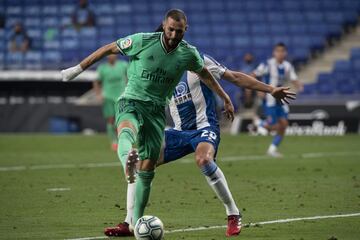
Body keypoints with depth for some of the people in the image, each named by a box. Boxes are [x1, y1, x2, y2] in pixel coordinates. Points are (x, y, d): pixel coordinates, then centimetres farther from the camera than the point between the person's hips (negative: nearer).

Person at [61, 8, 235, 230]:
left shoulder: (188, 54, 0)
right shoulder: (143, 41, -10)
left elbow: (205, 74, 20)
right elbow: (109, 49, 1)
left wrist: (225, 99, 27)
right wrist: (79, 69, 3)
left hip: (157, 110, 4)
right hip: (131, 102, -4)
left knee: (147, 170, 1)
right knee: (127, 130, -41)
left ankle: (136, 221, 12)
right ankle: (128, 160, -75)